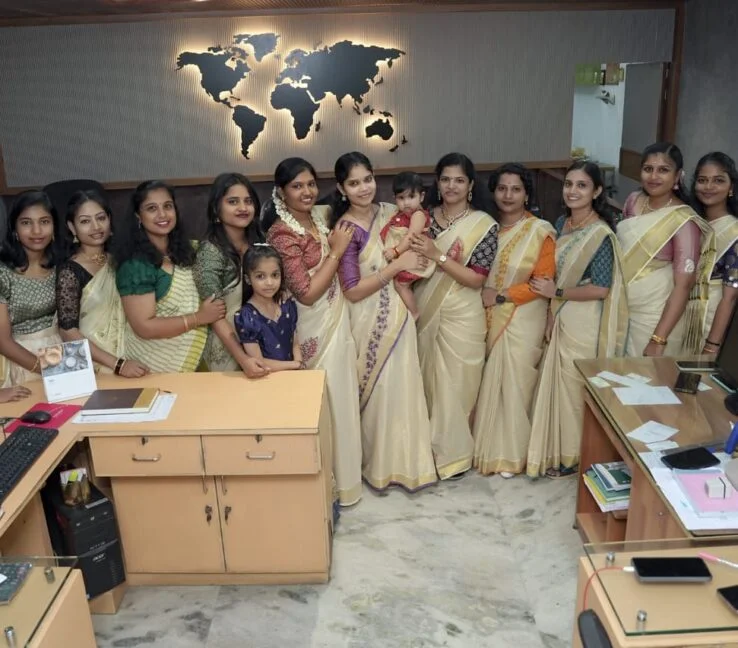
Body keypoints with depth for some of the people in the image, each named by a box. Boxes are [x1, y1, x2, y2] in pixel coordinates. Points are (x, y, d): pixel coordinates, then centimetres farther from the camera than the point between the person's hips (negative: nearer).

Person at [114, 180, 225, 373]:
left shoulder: (182, 251, 2)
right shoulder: (135, 265, -20)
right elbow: (144, 327, -23)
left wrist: (209, 309, -3)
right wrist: (199, 317, -19)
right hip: (156, 366, -7)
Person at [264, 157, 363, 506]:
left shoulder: (322, 215, 4)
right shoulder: (283, 233, -19)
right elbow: (307, 293, -22)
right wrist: (335, 251, -19)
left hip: (337, 319, 8)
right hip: (313, 327, -8)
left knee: (341, 395, 18)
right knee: (324, 401, 4)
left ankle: (341, 472, 37)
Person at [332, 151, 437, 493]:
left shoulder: (389, 211, 2)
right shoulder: (346, 229, -16)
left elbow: (411, 253, 19)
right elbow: (352, 291, -21)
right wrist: (397, 265, -21)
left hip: (399, 313, 6)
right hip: (371, 321, -6)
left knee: (404, 388, 15)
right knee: (379, 392, 6)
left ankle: (404, 462, 34)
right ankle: (381, 465, 27)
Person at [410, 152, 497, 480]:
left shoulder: (484, 224, -9)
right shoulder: (427, 217, 3)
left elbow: (477, 279, -15)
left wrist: (438, 256, -23)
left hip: (461, 316, -4)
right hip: (426, 311, 4)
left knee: (455, 384, 6)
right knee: (428, 380, 14)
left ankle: (454, 454, 24)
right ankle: (430, 447, 33)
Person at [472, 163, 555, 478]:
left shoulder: (540, 231, -8)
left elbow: (544, 281, -11)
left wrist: (502, 296, -15)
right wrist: (481, 294, -5)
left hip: (522, 320, -4)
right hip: (486, 318, 4)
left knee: (514, 382, 1)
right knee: (487, 381, 9)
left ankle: (511, 453, 17)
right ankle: (487, 447, 26)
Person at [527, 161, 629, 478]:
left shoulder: (601, 234, -18)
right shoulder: (561, 223, 6)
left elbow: (600, 289, -21)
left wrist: (556, 292, -14)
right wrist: (551, 313, 4)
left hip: (584, 323, -7)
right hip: (560, 317, 7)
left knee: (575, 386, 5)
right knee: (557, 383, 15)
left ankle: (575, 455, 23)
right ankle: (558, 450, 31)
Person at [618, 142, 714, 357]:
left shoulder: (683, 221, -19)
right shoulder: (633, 201, -1)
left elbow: (683, 286, -19)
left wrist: (658, 340, -24)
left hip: (654, 318, -5)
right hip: (620, 309, 5)